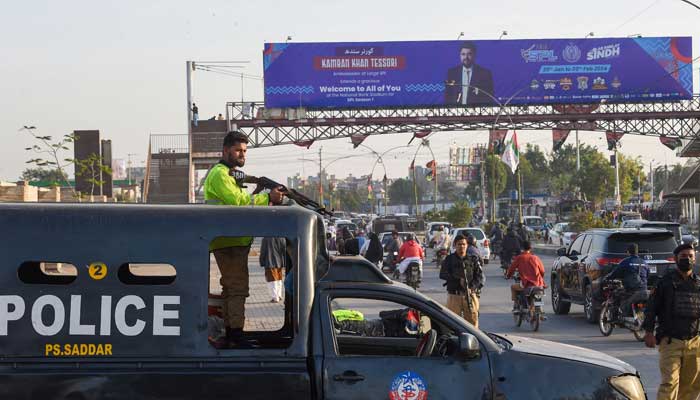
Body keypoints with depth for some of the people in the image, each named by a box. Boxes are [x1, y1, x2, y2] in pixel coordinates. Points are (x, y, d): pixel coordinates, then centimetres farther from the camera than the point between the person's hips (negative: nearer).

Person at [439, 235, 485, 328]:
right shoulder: (449, 259, 6)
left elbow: (480, 275, 4)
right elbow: (443, 274, -6)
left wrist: (473, 287, -13)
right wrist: (458, 280, -17)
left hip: (470, 295, 1)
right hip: (454, 296, -1)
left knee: (473, 320, 1)